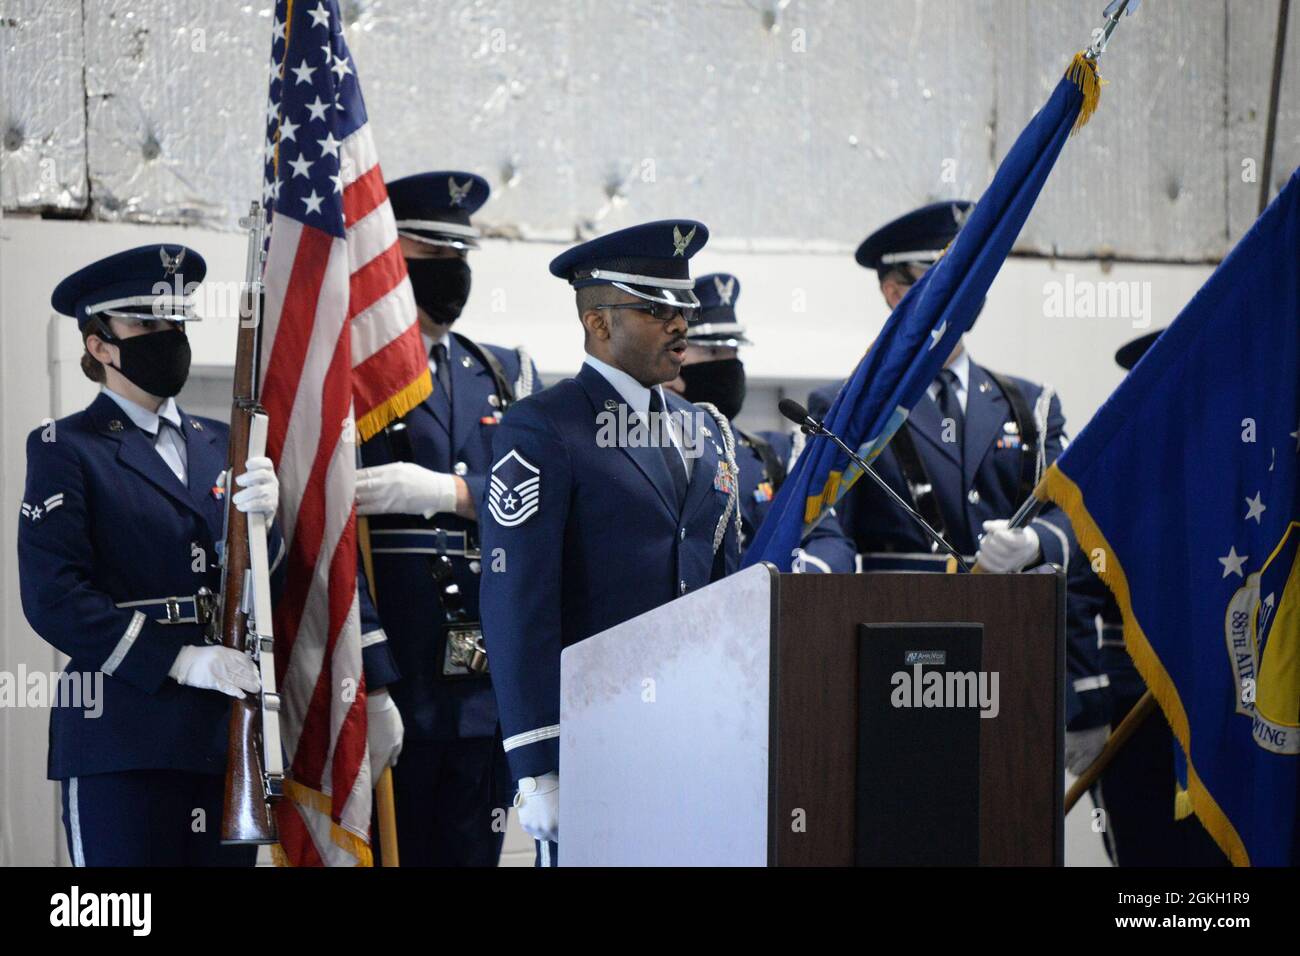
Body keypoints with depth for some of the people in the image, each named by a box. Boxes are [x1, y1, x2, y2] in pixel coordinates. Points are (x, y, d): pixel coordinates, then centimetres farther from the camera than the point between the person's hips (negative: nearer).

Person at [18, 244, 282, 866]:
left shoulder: (217, 445, 18)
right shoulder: (66, 449, 1)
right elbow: (53, 597, -9)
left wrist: (258, 520, -11)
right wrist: (180, 662, -17)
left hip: (225, 733, 6)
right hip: (124, 736, -5)